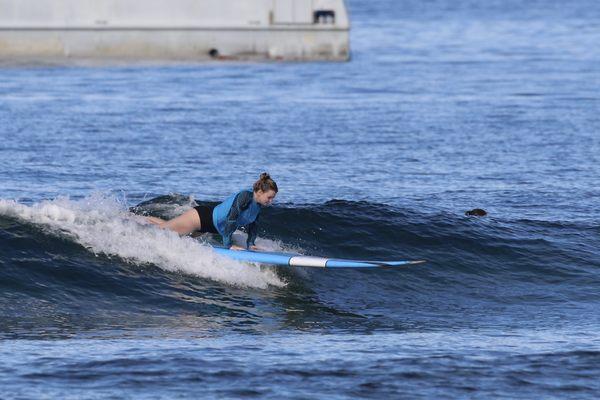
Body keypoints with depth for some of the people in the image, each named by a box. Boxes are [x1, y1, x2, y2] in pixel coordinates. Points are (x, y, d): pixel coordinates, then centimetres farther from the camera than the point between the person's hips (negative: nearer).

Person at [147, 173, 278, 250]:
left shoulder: (258, 206, -4)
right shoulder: (245, 196, -30)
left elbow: (252, 224, 11)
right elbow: (231, 219, -32)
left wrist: (250, 244, 4)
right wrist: (228, 244, -30)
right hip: (203, 216, -8)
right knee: (163, 229, 7)